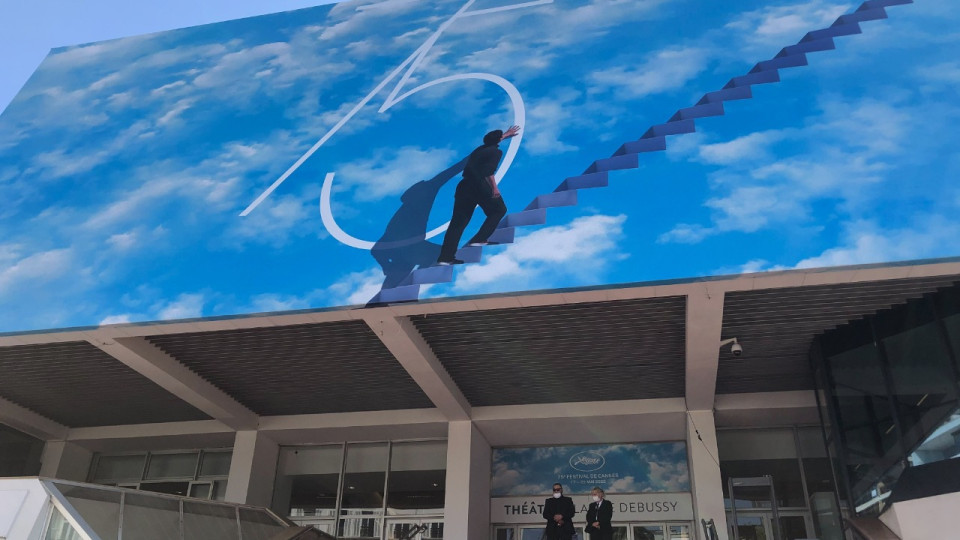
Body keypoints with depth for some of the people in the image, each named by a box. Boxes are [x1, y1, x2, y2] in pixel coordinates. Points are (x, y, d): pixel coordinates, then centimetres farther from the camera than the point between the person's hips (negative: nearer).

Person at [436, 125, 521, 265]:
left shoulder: (480, 149, 25)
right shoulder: (496, 152, 3)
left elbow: (491, 141, 49)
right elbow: (489, 170, -16)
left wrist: (505, 135, 63)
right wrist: (494, 188, -22)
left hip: (464, 186, 7)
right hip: (480, 186, -7)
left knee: (458, 221, 5)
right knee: (498, 210, 15)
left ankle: (445, 257, -1)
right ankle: (479, 240, 2)